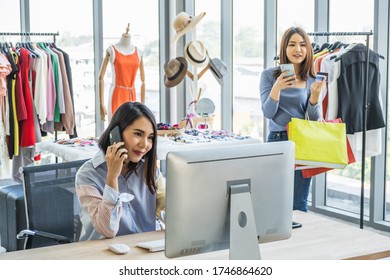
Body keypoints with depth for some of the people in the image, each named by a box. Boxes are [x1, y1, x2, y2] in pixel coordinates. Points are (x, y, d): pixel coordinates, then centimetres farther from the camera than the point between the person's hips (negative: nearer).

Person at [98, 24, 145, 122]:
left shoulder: (137, 52, 7)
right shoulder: (111, 50, -5)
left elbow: (143, 80, 12)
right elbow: (101, 77, -7)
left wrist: (142, 104, 11)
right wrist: (101, 104, -11)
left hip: (132, 97, 4)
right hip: (116, 96, -4)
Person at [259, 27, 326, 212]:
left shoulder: (312, 80, 6)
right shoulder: (269, 75, 0)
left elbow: (315, 119, 3)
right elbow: (268, 113, -6)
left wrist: (315, 95, -14)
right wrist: (277, 88, -22)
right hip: (277, 141, -1)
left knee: (299, 206, 6)